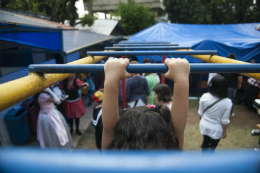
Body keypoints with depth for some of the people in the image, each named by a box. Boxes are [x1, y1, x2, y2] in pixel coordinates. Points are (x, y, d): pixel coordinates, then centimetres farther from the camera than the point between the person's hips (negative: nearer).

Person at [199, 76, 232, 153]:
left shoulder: (204, 97, -20)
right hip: (216, 129, -3)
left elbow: (200, 113, -6)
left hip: (204, 125, 3)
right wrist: (224, 132, 1)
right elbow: (225, 121, -16)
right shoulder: (227, 102, -25)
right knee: (213, 146, 22)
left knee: (205, 141, 27)